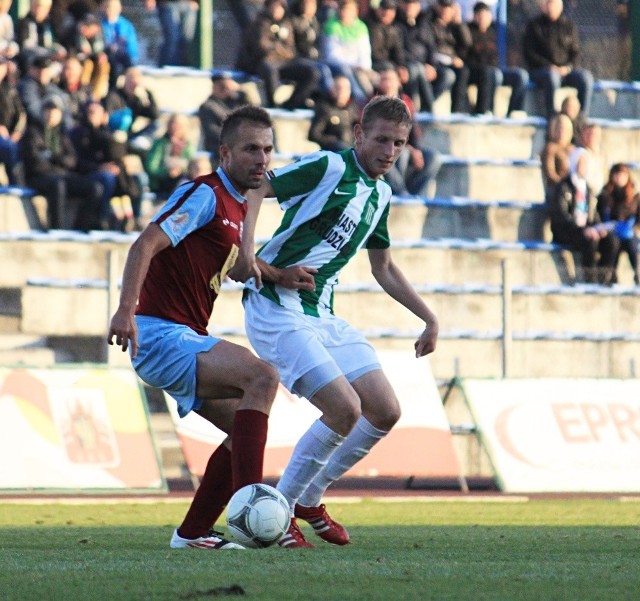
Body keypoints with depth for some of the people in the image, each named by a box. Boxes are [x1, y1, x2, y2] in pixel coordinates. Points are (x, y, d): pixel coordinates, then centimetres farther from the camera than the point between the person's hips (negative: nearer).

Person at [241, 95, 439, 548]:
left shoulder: (381, 195, 14)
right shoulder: (327, 167, -12)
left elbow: (384, 268, 28)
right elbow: (249, 191, -16)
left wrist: (429, 318, 24)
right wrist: (259, 263, -24)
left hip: (323, 315, 9)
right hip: (277, 309, -9)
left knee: (385, 412, 2)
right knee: (345, 409, -20)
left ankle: (310, 498, 20)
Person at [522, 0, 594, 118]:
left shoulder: (568, 25, 12)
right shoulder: (534, 25, 3)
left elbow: (575, 52, 12)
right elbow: (529, 54, -3)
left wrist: (567, 67, -9)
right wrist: (551, 67, -15)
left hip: (565, 69, 3)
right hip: (540, 70, -3)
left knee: (586, 76, -25)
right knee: (552, 76, -39)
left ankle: (583, 116, -25)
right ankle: (552, 116, -39)